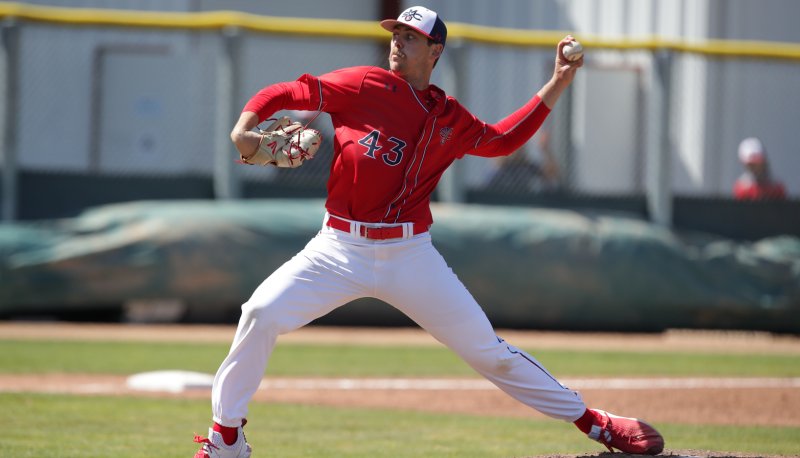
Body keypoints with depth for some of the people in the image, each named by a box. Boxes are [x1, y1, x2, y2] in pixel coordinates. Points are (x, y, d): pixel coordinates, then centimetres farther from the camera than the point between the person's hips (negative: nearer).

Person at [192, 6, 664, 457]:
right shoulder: (362, 86, -2)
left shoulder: (450, 119, 8)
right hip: (341, 249, -1)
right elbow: (284, 94, -2)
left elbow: (503, 138, 23)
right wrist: (244, 130, -22)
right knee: (262, 313, -20)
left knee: (486, 347, 0)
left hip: (410, 256, 1)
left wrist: (557, 85, 18)